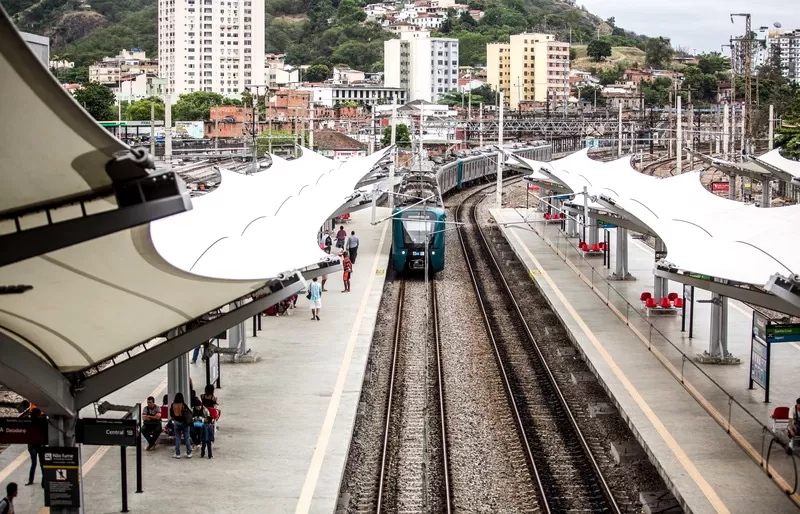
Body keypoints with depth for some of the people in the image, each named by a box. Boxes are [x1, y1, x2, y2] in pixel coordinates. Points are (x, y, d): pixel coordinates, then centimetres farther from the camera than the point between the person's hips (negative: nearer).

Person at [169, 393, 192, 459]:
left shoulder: (173, 405, -8)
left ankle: (177, 454, 10)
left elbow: (171, 415, 2)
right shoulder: (184, 405, -14)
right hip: (184, 422, -1)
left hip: (176, 422, 1)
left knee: (177, 439, 8)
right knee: (186, 438, 7)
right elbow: (190, 412, -7)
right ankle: (189, 453, 10)